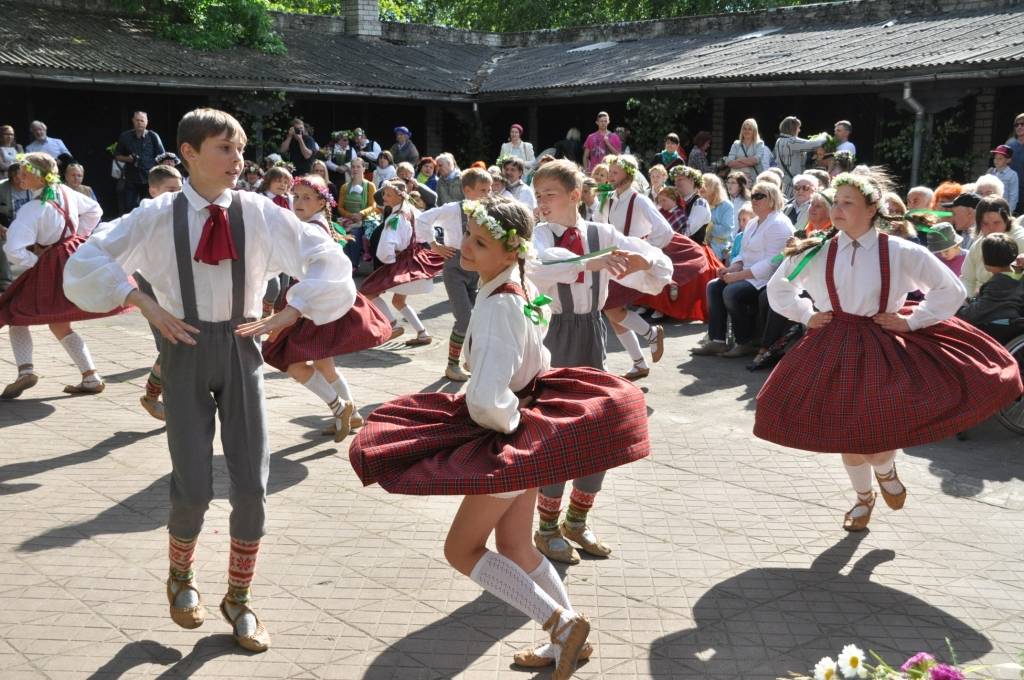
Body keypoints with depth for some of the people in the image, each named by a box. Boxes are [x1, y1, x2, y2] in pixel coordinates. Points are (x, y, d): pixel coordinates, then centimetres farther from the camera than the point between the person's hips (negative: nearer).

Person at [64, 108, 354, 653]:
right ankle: (181, 578, 29)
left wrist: (289, 313, -6)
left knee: (251, 486, 0)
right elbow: (87, 262, 0)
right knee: (193, 489, -4)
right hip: (186, 349, -1)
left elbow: (328, 259, 2)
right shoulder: (158, 217, -3)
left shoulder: (260, 213, -2)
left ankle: (239, 599, 21)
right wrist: (146, 304, -10)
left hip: (240, 348, 1)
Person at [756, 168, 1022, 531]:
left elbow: (951, 290, -1)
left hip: (886, 348, -2)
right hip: (836, 349, 2)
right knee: (846, 431, 9)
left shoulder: (901, 252, -8)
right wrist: (807, 314, 4)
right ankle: (863, 497, 37)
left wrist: (911, 321, -6)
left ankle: (885, 469, 28)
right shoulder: (816, 253, -3)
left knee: (883, 428, -11)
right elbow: (777, 288, 14)